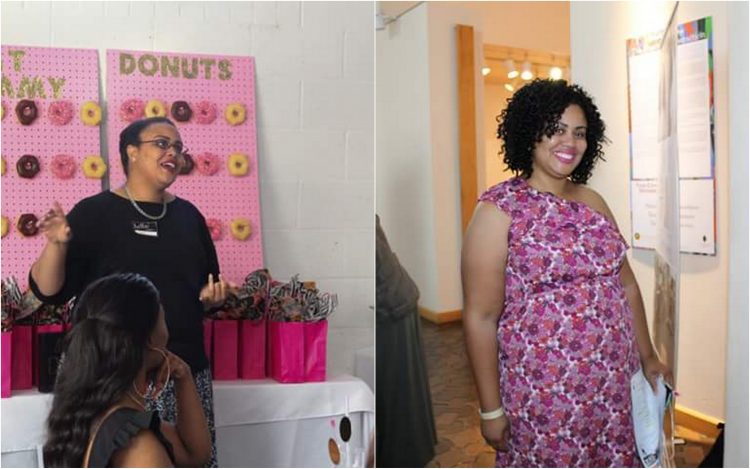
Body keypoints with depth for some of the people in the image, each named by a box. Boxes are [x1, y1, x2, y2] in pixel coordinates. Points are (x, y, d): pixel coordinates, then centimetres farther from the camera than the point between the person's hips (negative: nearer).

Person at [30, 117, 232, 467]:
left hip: (187, 370, 4)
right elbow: (49, 292, -5)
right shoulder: (94, 212, -2)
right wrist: (56, 244, -22)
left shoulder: (188, 214, 11)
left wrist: (214, 295, -2)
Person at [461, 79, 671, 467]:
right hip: (542, 395, -5)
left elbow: (626, 285, 15)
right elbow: (481, 317, -14)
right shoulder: (499, 209, -13)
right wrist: (491, 409, -12)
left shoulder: (593, 203, 7)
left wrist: (648, 357, 15)